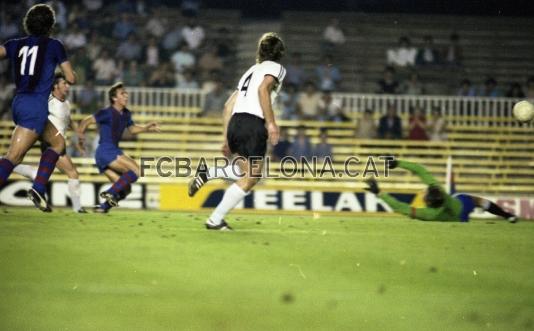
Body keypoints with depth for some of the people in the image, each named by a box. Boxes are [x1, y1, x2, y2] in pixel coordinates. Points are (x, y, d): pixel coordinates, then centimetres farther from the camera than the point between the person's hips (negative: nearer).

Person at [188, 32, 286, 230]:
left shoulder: (251, 71, 27)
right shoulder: (275, 68, 6)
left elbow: (228, 106, 25)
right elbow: (263, 89, -16)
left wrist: (227, 140, 28)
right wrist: (271, 123, -18)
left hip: (235, 124, 8)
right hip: (253, 124, -8)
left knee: (248, 172, 21)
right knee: (250, 178, -1)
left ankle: (206, 175, 6)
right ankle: (215, 220, -3)